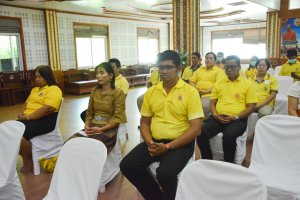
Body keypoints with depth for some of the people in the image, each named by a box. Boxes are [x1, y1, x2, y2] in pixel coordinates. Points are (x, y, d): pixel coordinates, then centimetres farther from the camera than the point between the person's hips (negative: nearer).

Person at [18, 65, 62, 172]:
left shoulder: (54, 90, -7)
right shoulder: (35, 89, 25)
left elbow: (48, 108, -19)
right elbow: (26, 103, 24)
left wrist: (28, 117, -19)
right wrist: (21, 113, 1)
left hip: (44, 120, -9)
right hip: (27, 119, 9)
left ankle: (28, 160, 1)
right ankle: (24, 156, 7)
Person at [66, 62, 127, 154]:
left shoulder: (118, 93, -2)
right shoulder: (94, 91, 15)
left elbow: (118, 119, -7)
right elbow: (89, 112, 18)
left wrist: (101, 129, -15)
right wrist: (87, 126, -2)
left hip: (108, 128, -5)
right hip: (92, 126, 5)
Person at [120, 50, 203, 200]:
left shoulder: (190, 92, -7)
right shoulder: (151, 92, 8)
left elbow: (196, 129, -11)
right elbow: (144, 123, 13)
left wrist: (168, 147, -16)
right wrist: (149, 142, -7)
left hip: (179, 144, -4)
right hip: (154, 142, 5)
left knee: (165, 173, -30)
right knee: (127, 165, -14)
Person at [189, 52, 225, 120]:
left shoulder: (219, 71, 7)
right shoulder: (200, 69, 25)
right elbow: (192, 81, 21)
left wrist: (206, 91, -14)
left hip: (209, 95, -4)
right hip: (197, 94, 5)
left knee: (202, 106, -35)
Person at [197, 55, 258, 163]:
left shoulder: (247, 84, 7)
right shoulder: (218, 83, 18)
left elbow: (251, 107, 2)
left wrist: (235, 117, -11)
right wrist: (215, 115, -4)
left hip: (237, 119, -3)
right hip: (218, 118, 3)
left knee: (229, 135, -35)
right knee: (201, 132, -24)